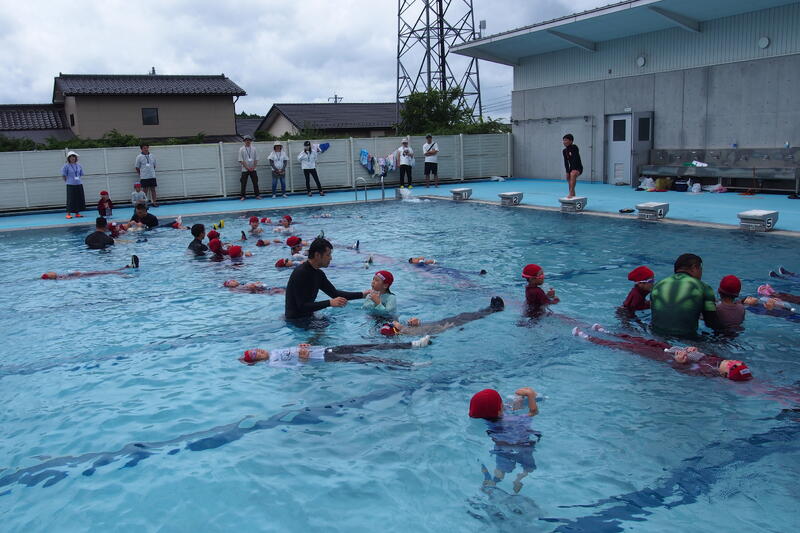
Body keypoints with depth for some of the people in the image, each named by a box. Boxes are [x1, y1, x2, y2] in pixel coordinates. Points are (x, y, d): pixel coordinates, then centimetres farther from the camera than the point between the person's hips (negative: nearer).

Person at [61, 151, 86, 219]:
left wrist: (78, 180, 12)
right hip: (70, 185, -5)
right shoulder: (66, 166, -5)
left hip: (79, 184, 5)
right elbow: (63, 175, -3)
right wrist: (68, 181, -2)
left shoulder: (79, 166, 9)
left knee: (80, 199, 6)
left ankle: (77, 213, 15)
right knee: (70, 199, -5)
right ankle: (68, 213, 1)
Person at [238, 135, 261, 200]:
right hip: (245, 169, -2)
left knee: (255, 182, 4)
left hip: (253, 169, 2)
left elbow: (256, 159, 7)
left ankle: (257, 195, 12)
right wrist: (247, 168, -12)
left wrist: (253, 167, -6)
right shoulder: (241, 149, -2)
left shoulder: (253, 148, 6)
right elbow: (241, 160, -6)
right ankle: (242, 196, 6)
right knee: (244, 183, 0)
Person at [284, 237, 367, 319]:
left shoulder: (318, 273, 7)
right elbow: (302, 306, -26)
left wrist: (362, 294, 7)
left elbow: (335, 293, 13)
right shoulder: (300, 273, -22)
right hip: (295, 320, -9)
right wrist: (330, 303, -30)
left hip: (308, 316, 9)